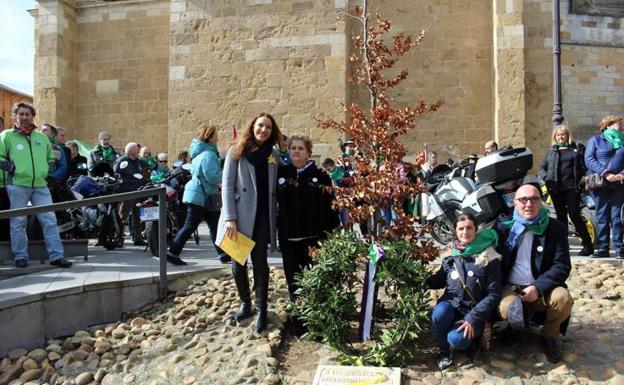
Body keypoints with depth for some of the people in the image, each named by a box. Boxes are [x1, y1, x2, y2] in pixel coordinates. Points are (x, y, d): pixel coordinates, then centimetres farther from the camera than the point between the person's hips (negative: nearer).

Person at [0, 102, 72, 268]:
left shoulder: (42, 138, 17)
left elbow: (51, 157, 27)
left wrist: (46, 169, 11)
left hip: (40, 185, 3)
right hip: (17, 184, -3)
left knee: (50, 220, -2)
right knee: (18, 222, 3)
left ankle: (56, 256, 1)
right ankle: (20, 256, 12)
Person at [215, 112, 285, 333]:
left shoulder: (274, 154, 10)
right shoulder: (236, 152, 2)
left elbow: (276, 186, 10)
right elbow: (228, 186, -4)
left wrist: (275, 217, 0)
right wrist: (230, 218, -12)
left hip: (263, 217, 1)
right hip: (239, 216, -1)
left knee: (260, 263, 1)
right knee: (237, 263, 5)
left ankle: (261, 311, 10)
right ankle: (245, 303, 26)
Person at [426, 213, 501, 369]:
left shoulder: (489, 258, -8)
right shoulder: (450, 254, 3)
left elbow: (493, 294, -10)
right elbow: (439, 280, 14)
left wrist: (473, 318, -19)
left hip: (475, 309, -3)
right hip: (451, 303, 3)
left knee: (456, 339, -29)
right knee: (438, 314, -32)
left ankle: (473, 336, 8)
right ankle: (443, 350, -4)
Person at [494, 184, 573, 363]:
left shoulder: (556, 228, 1)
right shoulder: (502, 225, 4)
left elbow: (562, 266, -5)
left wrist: (538, 287, -19)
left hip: (542, 288, 1)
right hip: (511, 288, -1)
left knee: (563, 298, -30)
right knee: (506, 310, -32)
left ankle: (549, 336, 2)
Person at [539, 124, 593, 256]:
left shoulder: (577, 148, 9)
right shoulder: (551, 151, 15)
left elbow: (585, 165, 4)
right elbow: (542, 167, 12)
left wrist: (582, 179, -10)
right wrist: (546, 177, -6)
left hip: (572, 187, -3)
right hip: (556, 189, 3)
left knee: (574, 215, -8)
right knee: (561, 216, 7)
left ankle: (588, 245, 2)